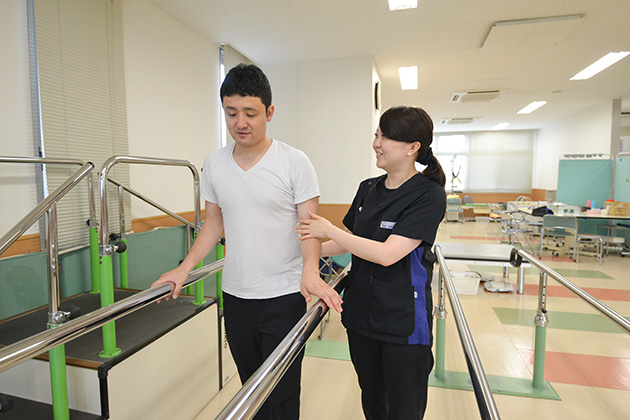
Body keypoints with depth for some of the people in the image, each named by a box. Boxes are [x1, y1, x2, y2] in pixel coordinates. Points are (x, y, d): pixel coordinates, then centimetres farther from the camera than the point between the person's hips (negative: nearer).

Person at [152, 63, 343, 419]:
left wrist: (310, 270, -28)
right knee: (251, 385, 21)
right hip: (235, 295, 5)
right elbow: (214, 223, 12)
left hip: (284, 296, -4)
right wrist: (185, 267, 4)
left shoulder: (294, 162, -10)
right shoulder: (214, 164, 4)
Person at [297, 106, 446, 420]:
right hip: (361, 312, 6)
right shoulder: (368, 189, 3)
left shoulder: (428, 195, -16)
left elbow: (387, 254, -24)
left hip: (404, 321, -5)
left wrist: (329, 230, -16)